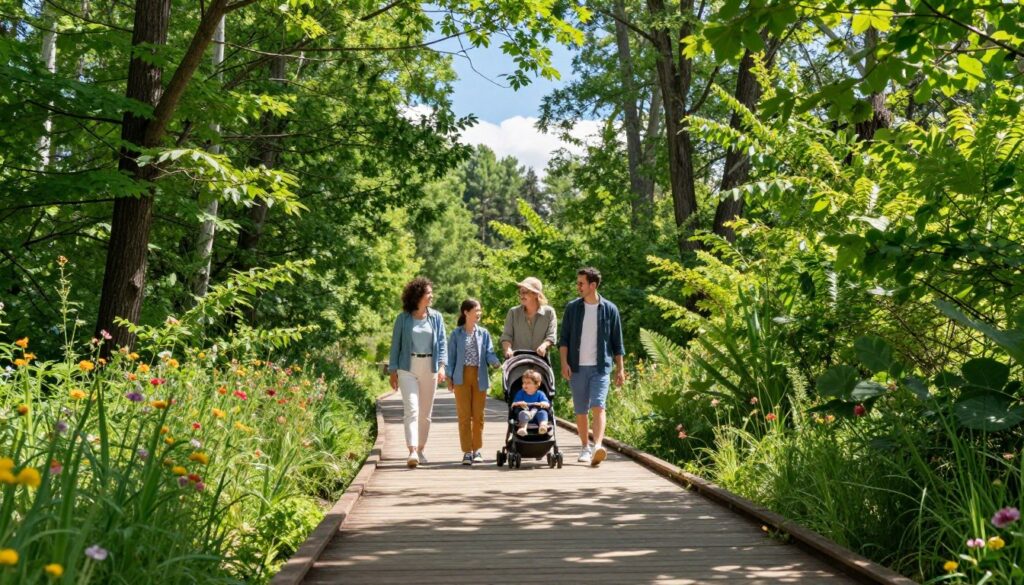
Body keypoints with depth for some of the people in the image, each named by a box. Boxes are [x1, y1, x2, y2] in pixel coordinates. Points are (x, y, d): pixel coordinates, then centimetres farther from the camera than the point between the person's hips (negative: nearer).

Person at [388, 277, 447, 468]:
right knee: (411, 409, -14)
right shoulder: (403, 318, 0)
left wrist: (442, 365, -10)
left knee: (426, 412, 10)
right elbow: (395, 344, 5)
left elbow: (442, 343, 4)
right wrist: (393, 371, 2)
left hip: (429, 368, 3)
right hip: (408, 368, -3)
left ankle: (421, 449, 22)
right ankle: (412, 452, -22)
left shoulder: (436, 317, 7)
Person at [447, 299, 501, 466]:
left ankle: (477, 450, 16)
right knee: (464, 415, -1)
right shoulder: (457, 334, 2)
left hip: (479, 378, 2)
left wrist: (500, 361, -19)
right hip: (462, 378, -2)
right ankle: (467, 451, 4)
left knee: (478, 415, 6)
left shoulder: (484, 333, 7)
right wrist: (450, 377, -2)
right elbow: (451, 356, 4)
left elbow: (489, 355, 1)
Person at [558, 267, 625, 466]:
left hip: (600, 367, -2)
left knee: (598, 407, -17)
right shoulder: (572, 308, 5)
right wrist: (564, 362, -7)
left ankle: (598, 447, -28)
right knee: (580, 411, 7)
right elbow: (564, 339, 5)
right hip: (577, 367, 2)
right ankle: (585, 448, 20)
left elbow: (617, 342, 7)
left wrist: (620, 369, 5)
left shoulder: (609, 309, 2)